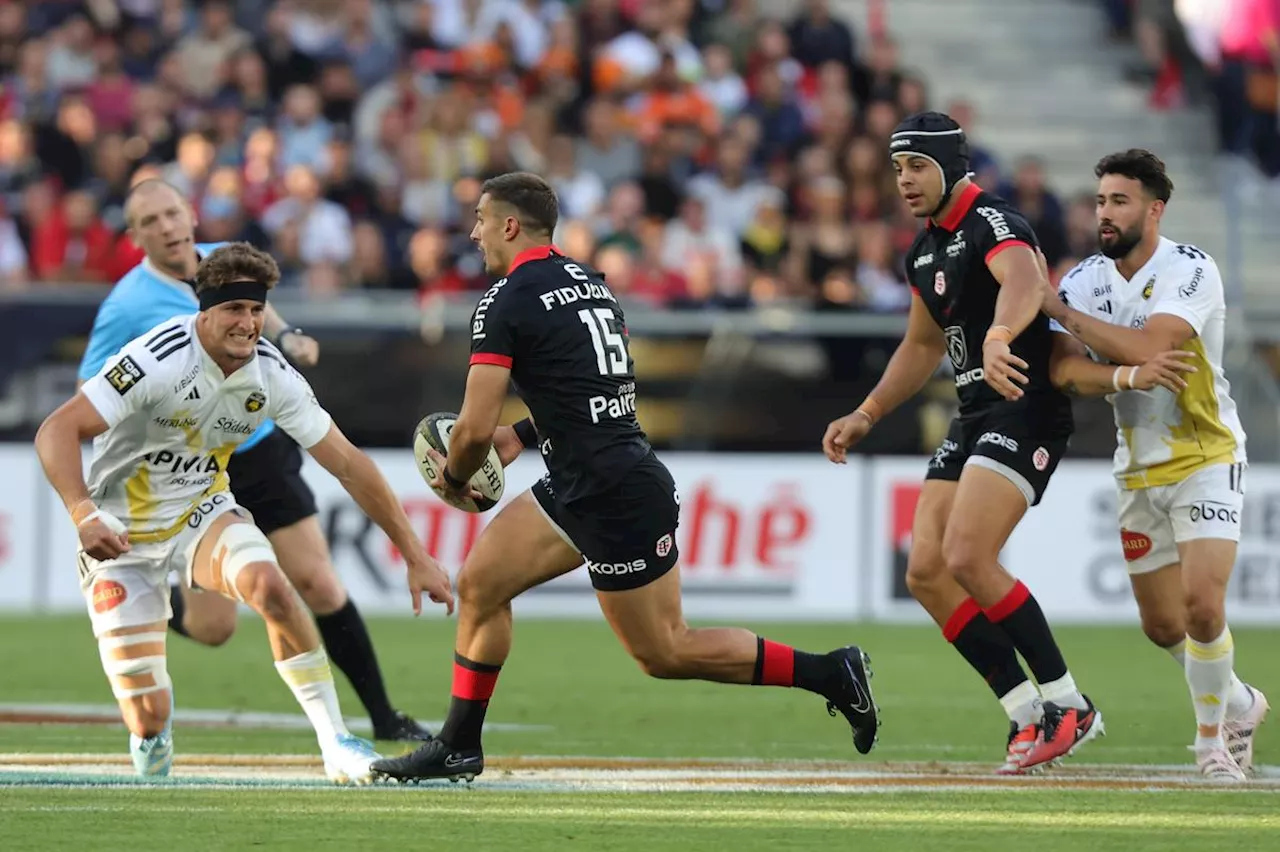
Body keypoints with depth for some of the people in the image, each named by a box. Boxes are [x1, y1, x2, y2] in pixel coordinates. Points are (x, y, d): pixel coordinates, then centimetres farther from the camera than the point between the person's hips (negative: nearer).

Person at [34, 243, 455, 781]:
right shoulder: (159, 361, -24)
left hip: (202, 514, 3)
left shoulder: (271, 375, -9)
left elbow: (347, 464, 0)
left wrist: (416, 555, 1)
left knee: (268, 584, -31)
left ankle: (337, 746, -23)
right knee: (147, 717, -11)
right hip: (122, 533, -3)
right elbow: (56, 432, -27)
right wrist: (84, 517, -42)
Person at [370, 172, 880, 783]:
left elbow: (475, 429, -17)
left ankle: (829, 672, 4)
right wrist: (524, 434, 20)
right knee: (480, 583, 11)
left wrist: (453, 476, 4)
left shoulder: (506, 302, -14)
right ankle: (458, 748, 16)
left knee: (665, 653, 1)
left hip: (616, 498, -10)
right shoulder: (587, 281, 13)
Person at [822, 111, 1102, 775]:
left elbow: (1023, 283, -37)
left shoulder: (993, 225, -14)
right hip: (975, 419, 10)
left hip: (1026, 412, -10)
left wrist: (998, 338, -58)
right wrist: (866, 415, 24)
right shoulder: (925, 250, 16)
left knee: (969, 558, -22)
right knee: (926, 573, 0)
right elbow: (922, 347, 31)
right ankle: (1028, 713, 3)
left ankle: (1066, 707, -11)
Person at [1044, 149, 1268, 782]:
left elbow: (1148, 345, -30)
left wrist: (1060, 309, -22)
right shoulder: (1084, 279, -1)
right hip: (1139, 468, 6)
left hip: (1205, 459, -5)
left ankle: (1211, 737, -1)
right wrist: (1127, 377, -32)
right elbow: (1064, 370, -13)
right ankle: (1240, 704, 34)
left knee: (1202, 603, -20)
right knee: (1162, 626, 8)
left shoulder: (1191, 271, -16)